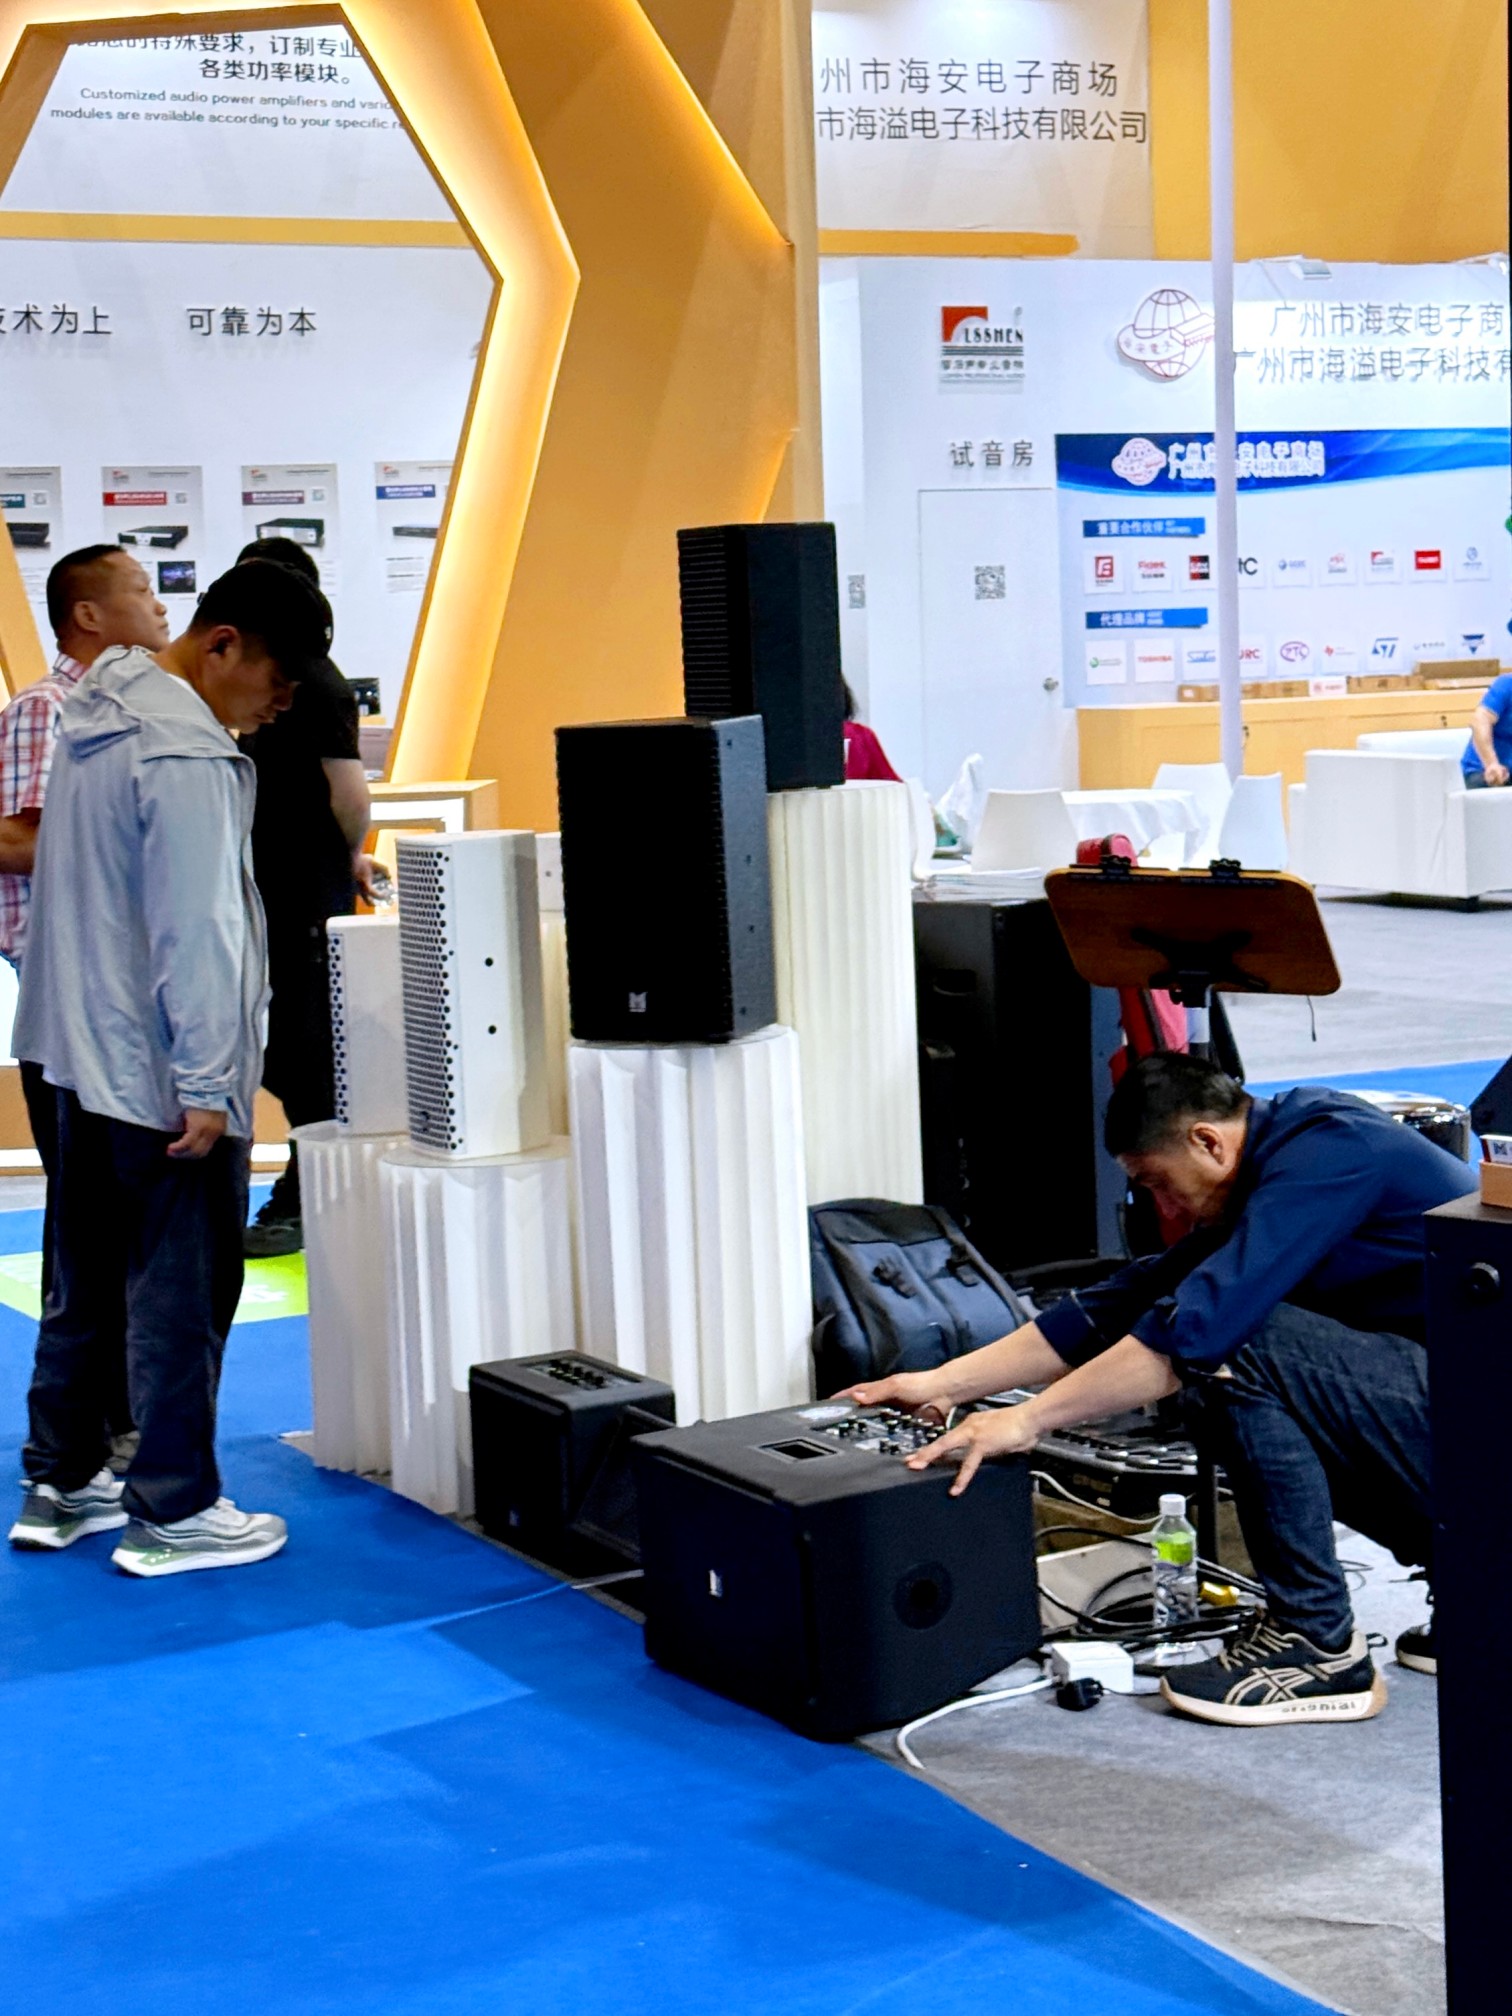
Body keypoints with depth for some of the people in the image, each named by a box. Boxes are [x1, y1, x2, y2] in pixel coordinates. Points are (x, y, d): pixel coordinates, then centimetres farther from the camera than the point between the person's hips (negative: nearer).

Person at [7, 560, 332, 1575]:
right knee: (183, 1291, 0)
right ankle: (173, 1511, 8)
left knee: (84, 1282, 17)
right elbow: (195, 933, -23)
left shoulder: (100, 714, 10)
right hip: (161, 1073, -10)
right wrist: (205, 1090, -21)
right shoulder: (187, 759, -21)